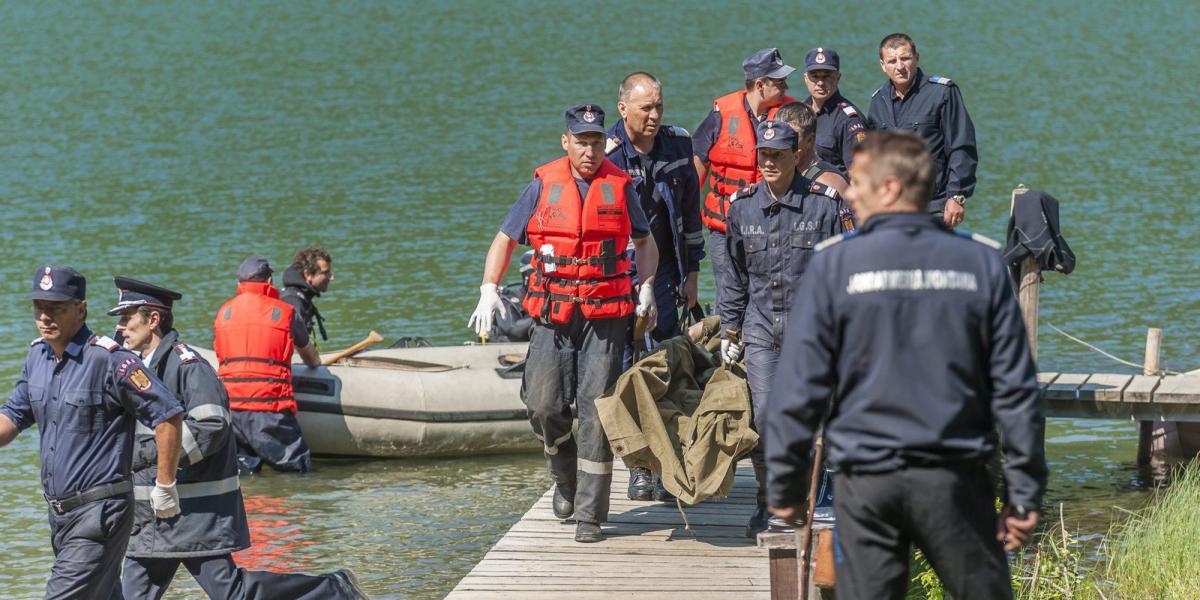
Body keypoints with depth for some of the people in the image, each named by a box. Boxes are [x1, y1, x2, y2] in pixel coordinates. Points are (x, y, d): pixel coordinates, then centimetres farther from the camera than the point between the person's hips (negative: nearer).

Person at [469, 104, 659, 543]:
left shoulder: (619, 186, 5)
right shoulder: (544, 185, 5)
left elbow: (645, 242, 17)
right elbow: (505, 239, 8)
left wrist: (647, 286, 0)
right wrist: (489, 290, -6)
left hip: (606, 314, -1)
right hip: (553, 314, 1)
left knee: (596, 411, -4)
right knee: (544, 404, -4)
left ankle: (590, 514, 0)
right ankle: (566, 479, 25)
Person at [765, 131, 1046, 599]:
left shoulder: (834, 263, -5)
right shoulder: (981, 262, 2)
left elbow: (799, 384, -4)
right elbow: (1015, 387, 1)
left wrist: (785, 485, 5)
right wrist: (1024, 493, 6)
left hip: (866, 481, -1)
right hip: (956, 480, 1)